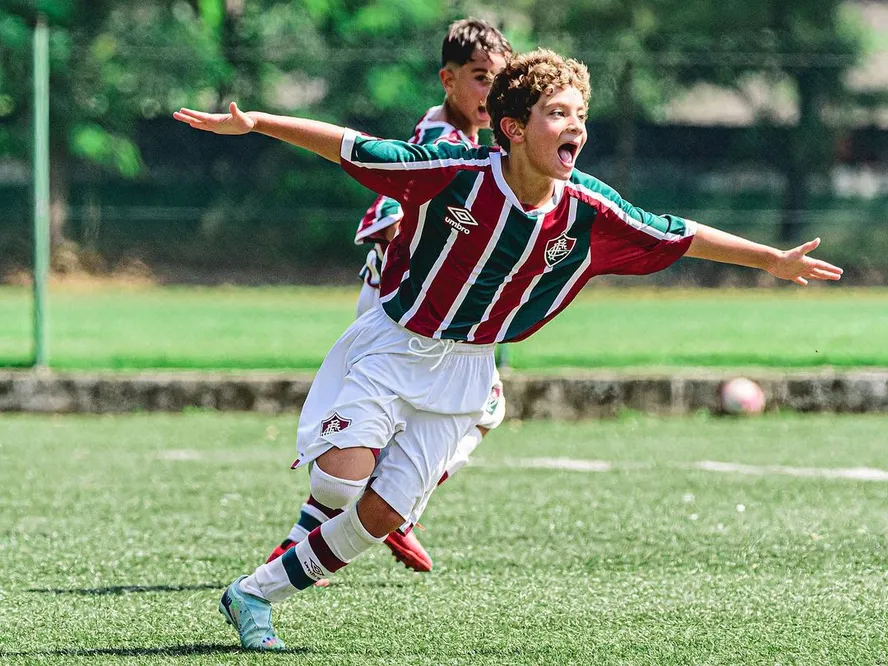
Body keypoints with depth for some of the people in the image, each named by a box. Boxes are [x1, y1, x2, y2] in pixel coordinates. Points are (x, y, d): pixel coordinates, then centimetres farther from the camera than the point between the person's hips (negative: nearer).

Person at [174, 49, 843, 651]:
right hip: (392, 344, -3)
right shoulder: (455, 171, -21)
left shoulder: (590, 212, -12)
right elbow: (350, 148, -12)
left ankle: (257, 591, 13)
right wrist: (253, 123, -16)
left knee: (380, 516, -2)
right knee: (349, 474, -23)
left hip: (463, 370, 3)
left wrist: (774, 259, 5)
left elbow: (682, 237, 2)